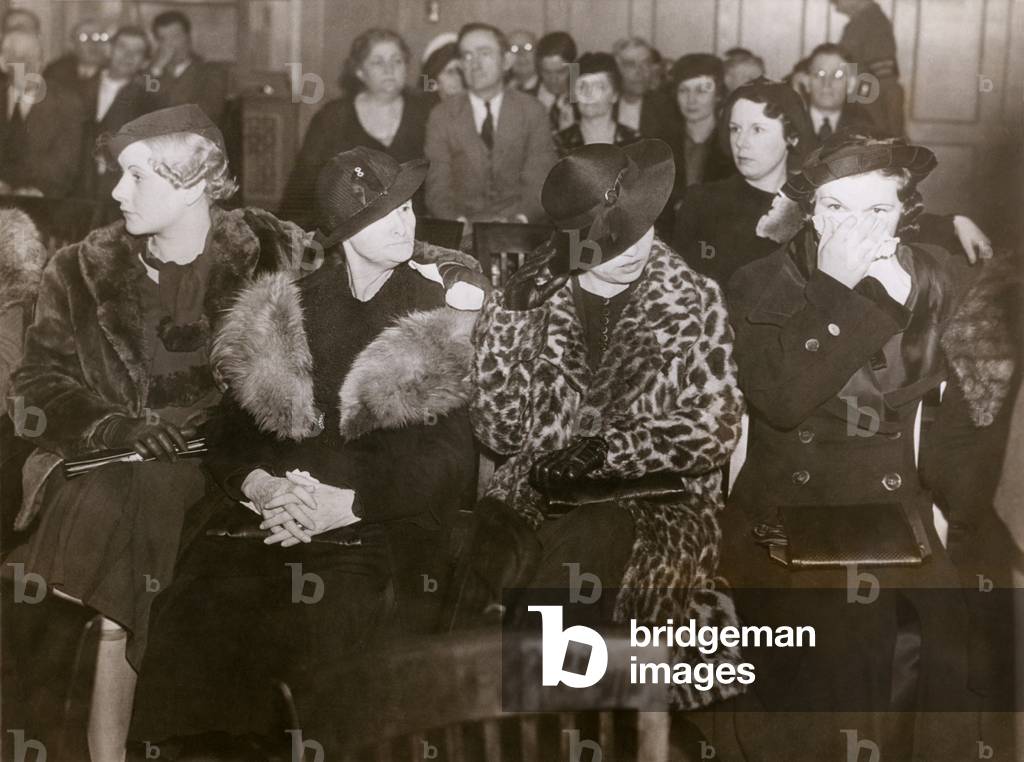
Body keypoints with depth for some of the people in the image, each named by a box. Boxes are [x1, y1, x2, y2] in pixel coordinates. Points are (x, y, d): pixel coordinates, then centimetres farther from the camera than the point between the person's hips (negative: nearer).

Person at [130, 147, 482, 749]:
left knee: (320, 633, -32)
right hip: (265, 521, 3)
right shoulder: (287, 308, 16)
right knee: (190, 624, -22)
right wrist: (261, 485, -8)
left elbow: (449, 460, -3)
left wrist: (347, 504, -14)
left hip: (382, 534, -3)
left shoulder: (444, 313, 4)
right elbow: (234, 432, 14)